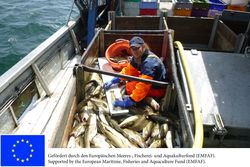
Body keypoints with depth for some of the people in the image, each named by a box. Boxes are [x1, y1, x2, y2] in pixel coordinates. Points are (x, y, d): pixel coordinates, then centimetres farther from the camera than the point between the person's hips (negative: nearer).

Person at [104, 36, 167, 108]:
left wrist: (129, 101, -38)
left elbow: (143, 86, -39)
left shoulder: (149, 62, -34)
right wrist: (112, 81, -4)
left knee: (130, 87, -21)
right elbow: (128, 70, 4)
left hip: (159, 89, -9)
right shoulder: (138, 56, -6)